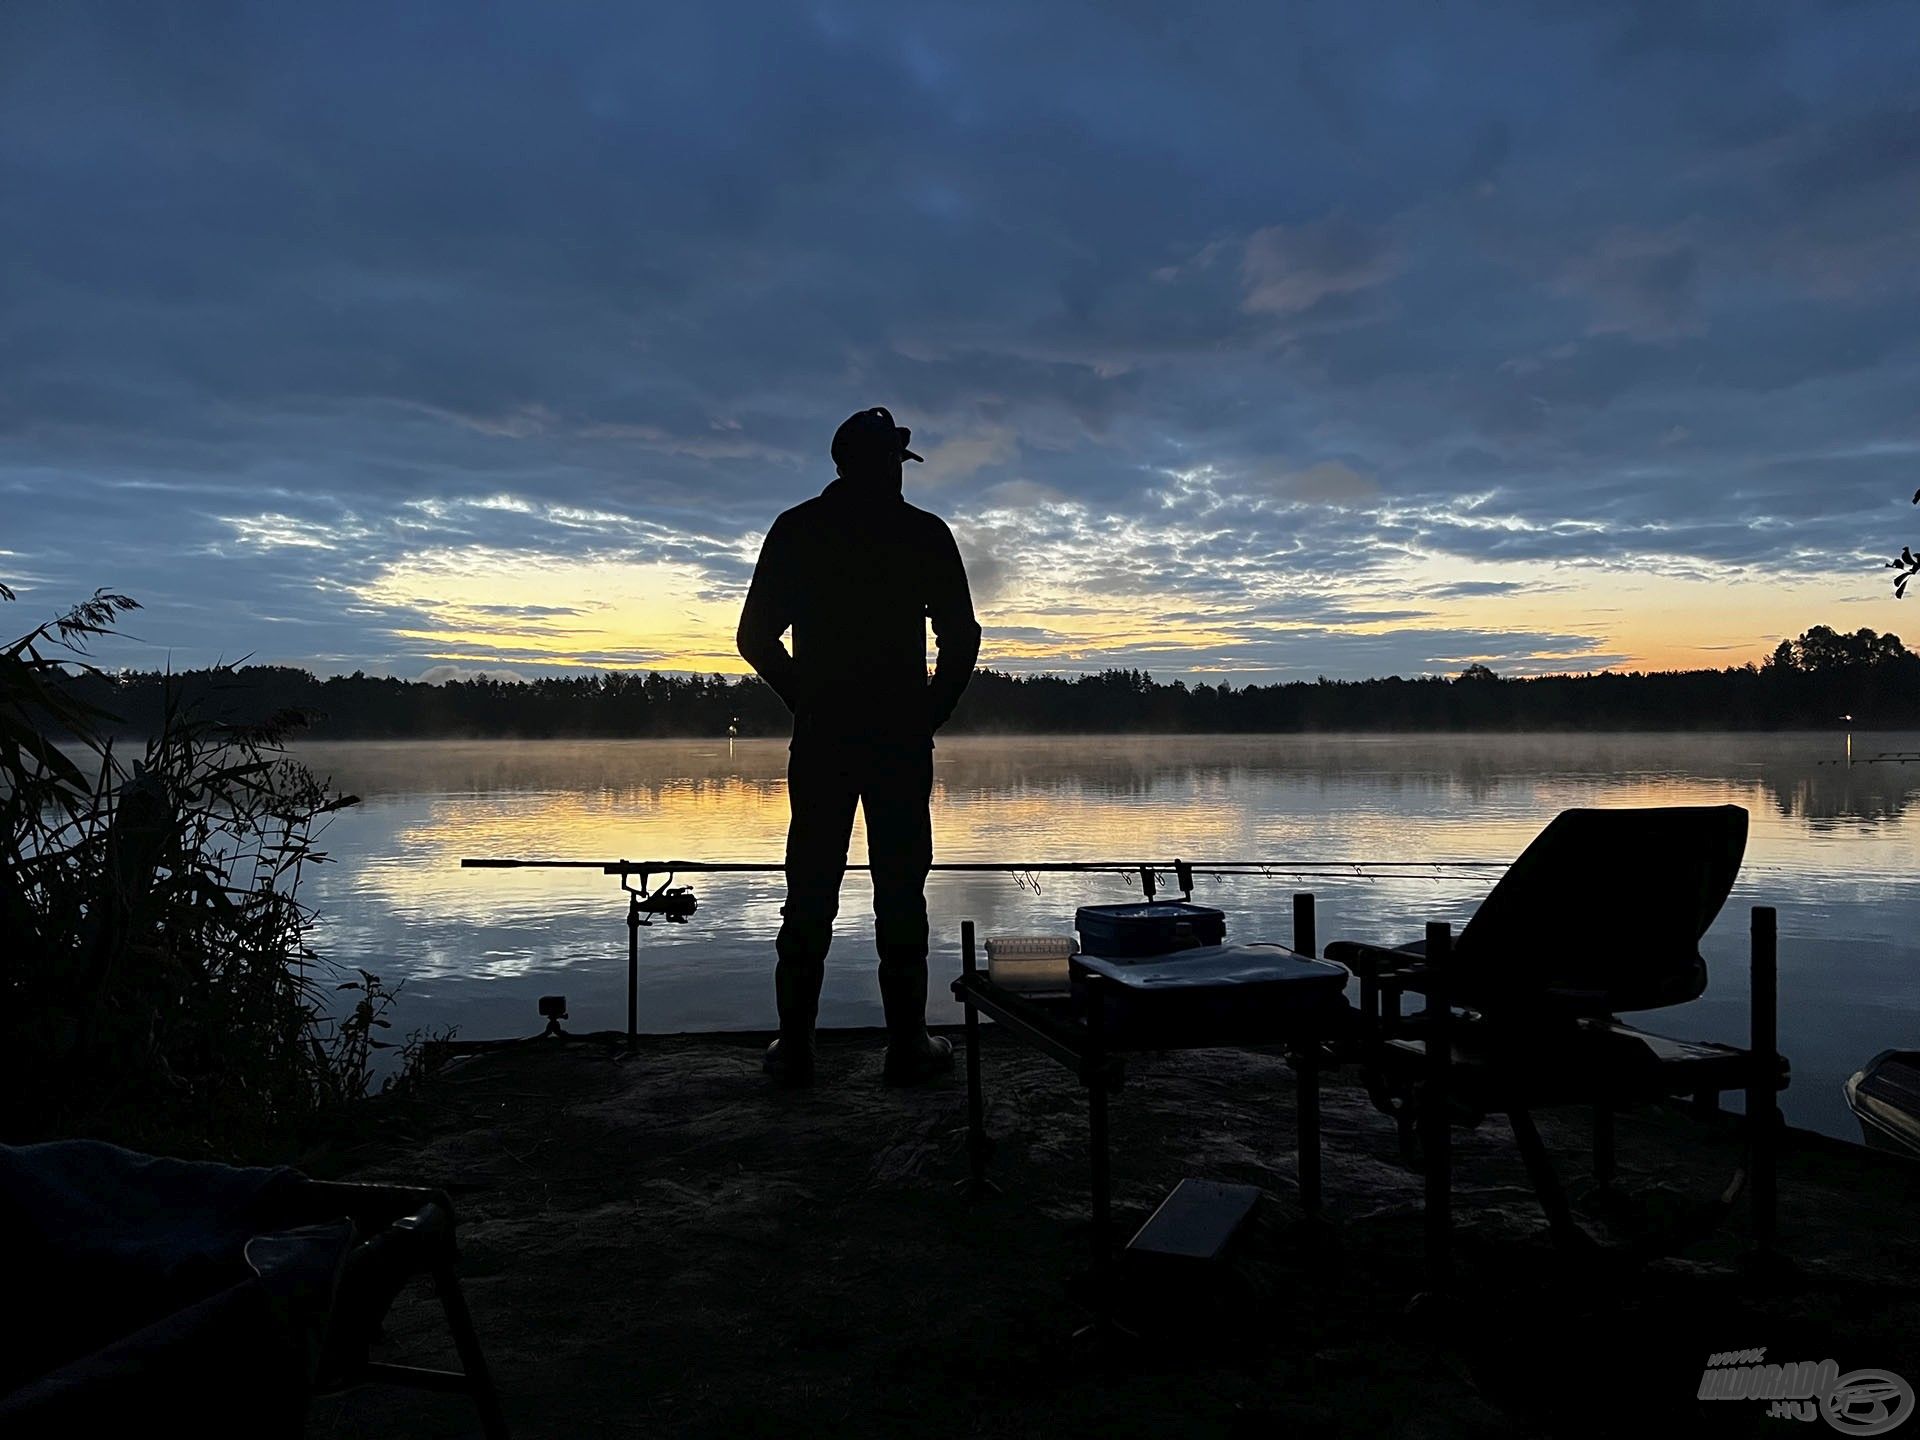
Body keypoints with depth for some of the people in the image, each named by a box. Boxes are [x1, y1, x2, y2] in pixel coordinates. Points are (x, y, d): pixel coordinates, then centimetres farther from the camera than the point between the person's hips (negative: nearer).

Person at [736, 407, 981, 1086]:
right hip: (902, 739, -1)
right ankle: (906, 1045, 7)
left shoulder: (794, 530, 6)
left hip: (819, 740, 2)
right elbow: (962, 637, -2)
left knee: (809, 892, 6)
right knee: (900, 891, 3)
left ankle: (795, 1047, 9)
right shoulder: (925, 533, 1)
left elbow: (755, 638, 5)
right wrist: (932, 714, 8)